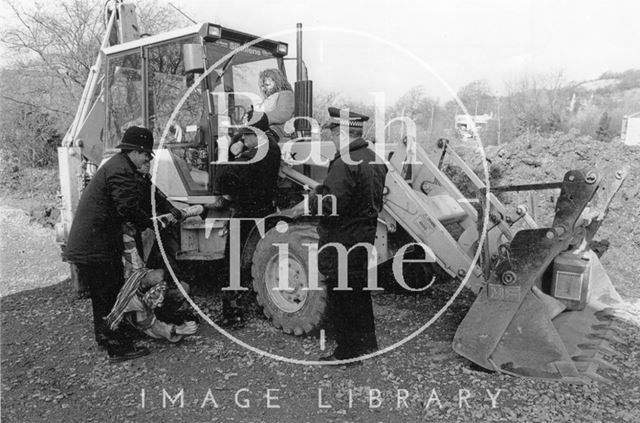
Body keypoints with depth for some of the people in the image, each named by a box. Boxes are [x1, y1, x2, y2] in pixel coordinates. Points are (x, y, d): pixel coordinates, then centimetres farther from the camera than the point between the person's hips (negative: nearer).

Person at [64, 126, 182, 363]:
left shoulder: (123, 167, 16)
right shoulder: (120, 170, -19)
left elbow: (147, 192, 21)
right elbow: (128, 208, -27)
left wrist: (170, 210, 13)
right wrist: (151, 224, -13)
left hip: (87, 244, 11)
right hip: (95, 248, -11)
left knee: (103, 295, 22)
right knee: (110, 295, -3)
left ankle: (104, 337, 37)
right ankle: (118, 348, 6)